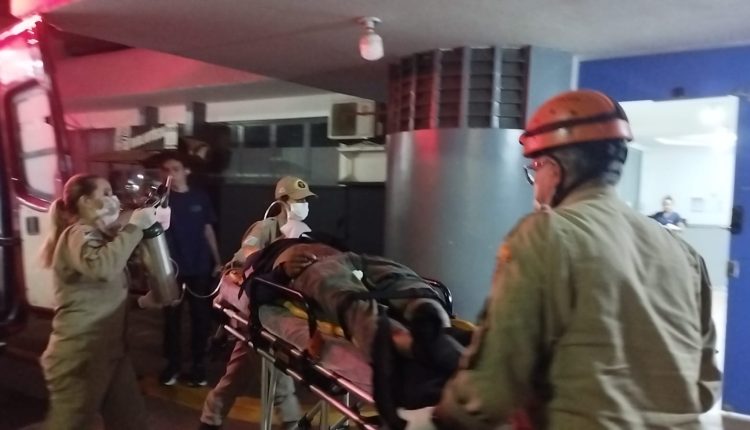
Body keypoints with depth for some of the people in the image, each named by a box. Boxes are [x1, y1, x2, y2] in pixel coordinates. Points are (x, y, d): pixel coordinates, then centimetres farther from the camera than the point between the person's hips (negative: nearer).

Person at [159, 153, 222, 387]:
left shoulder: (200, 197, 3)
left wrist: (217, 261, 8)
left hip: (200, 267, 1)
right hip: (172, 268, -1)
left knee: (201, 317, 6)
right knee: (172, 317, 7)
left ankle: (198, 364, 19)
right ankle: (173, 364, 21)